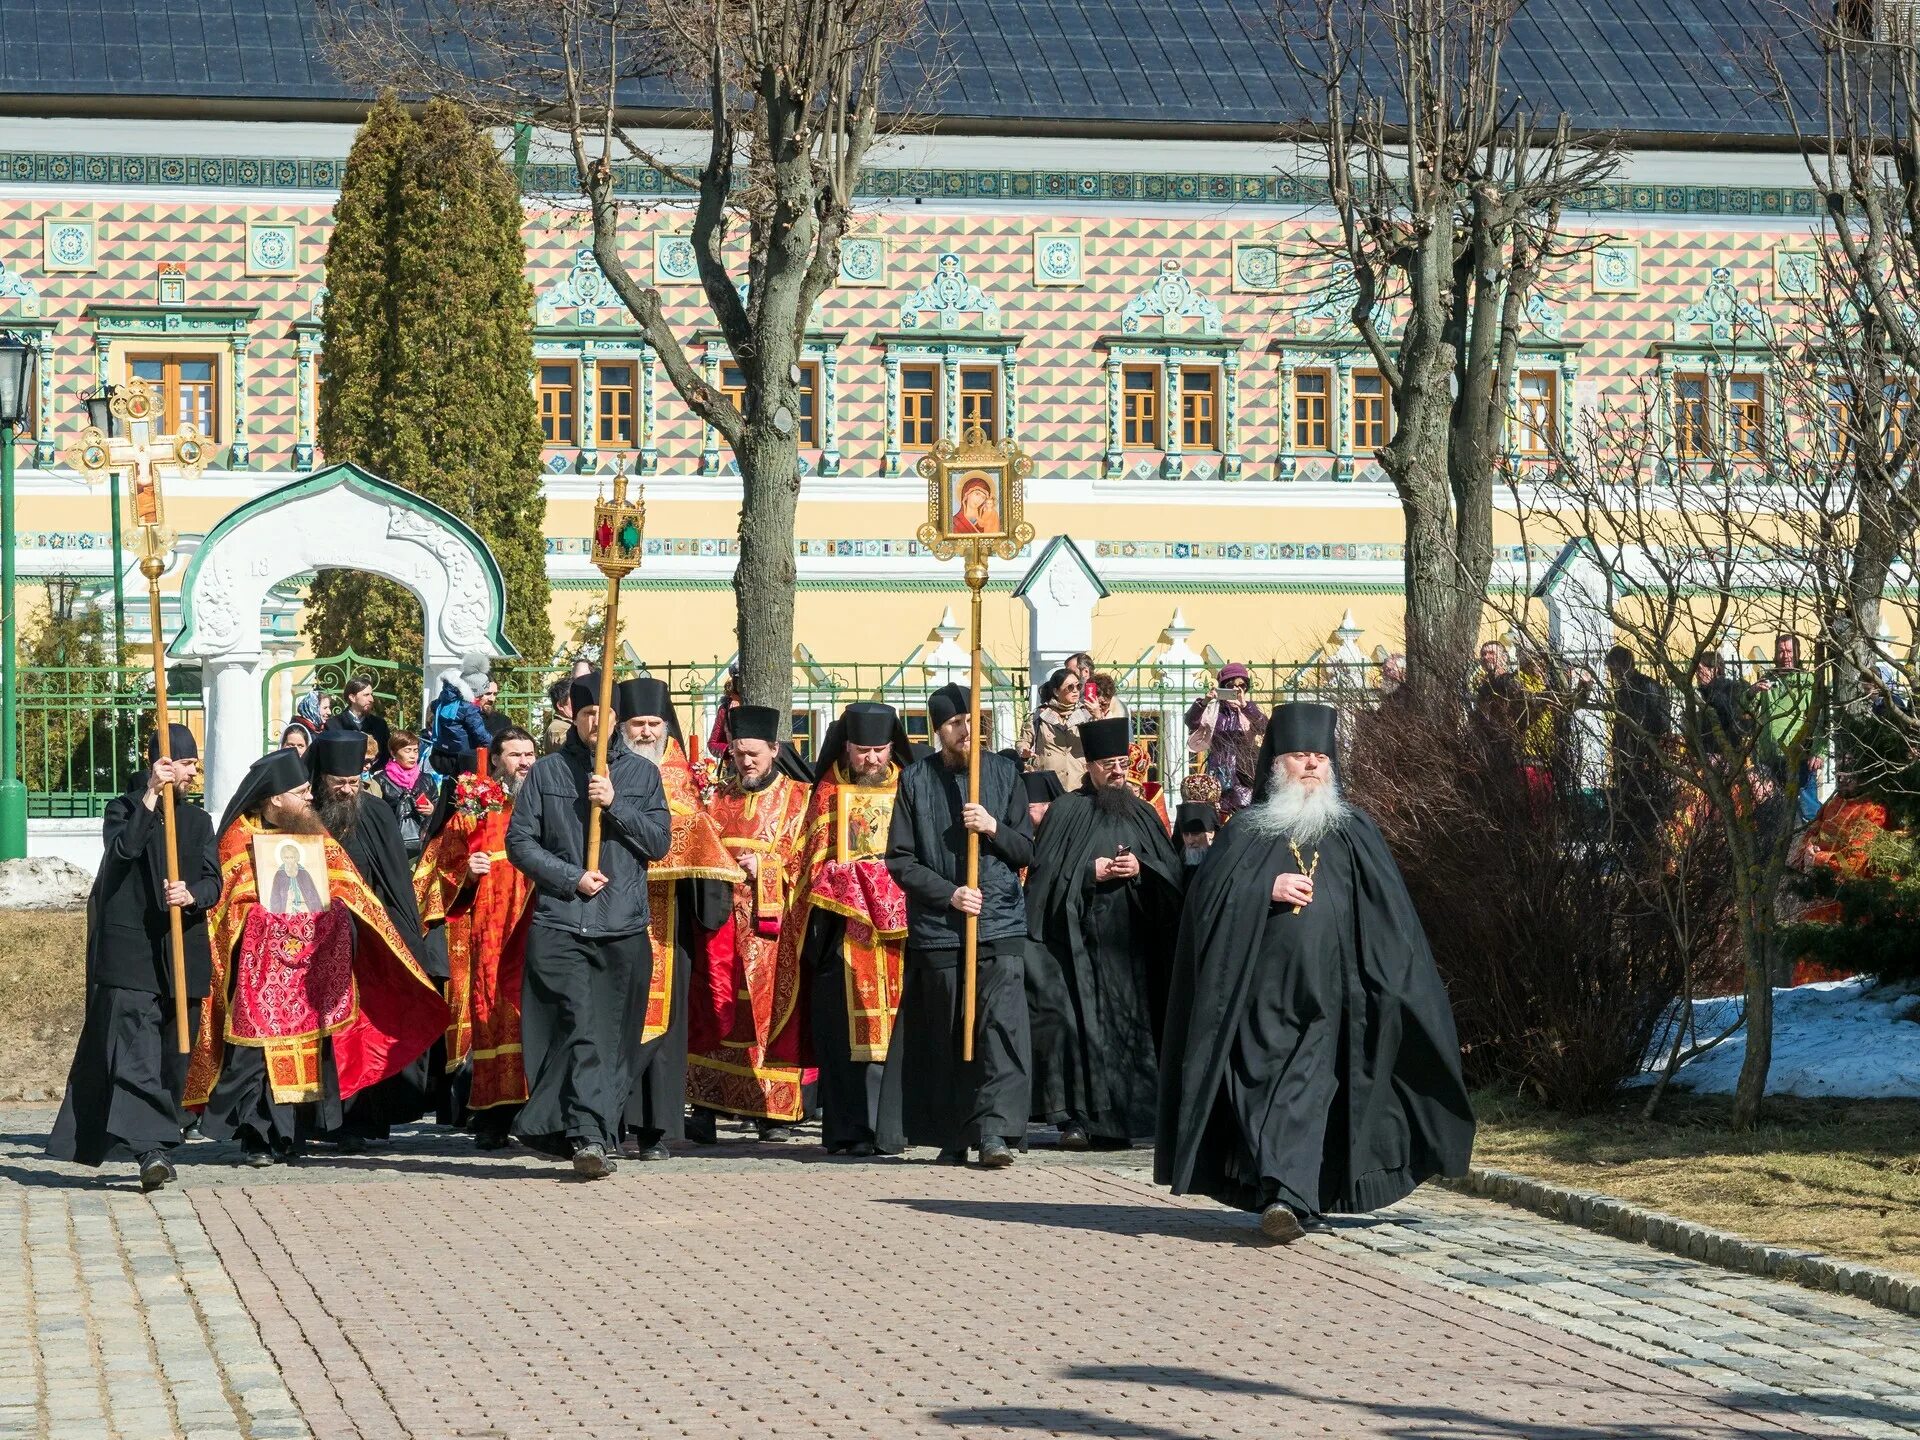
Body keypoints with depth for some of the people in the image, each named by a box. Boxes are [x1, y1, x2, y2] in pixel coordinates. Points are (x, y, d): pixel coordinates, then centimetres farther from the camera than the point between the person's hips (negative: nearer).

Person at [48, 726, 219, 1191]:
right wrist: (150, 796, -18)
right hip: (130, 956, -5)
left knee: (173, 1057, 7)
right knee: (134, 1052, -16)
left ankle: (159, 1142, 18)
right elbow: (123, 847, -16)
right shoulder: (123, 809, 6)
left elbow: (214, 880, 4)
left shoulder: (197, 821, 17)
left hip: (183, 956, 5)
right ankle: (149, 1150, -26)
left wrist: (192, 895, -17)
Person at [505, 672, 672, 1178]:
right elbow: (519, 841, 4)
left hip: (624, 927, 2)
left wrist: (614, 804, -8)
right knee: (581, 1028, -14)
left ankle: (585, 1135, 7)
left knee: (613, 1036, 0)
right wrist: (571, 877, -7)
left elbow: (659, 842, 4)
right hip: (560, 924, -2)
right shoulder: (547, 771, 8)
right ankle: (589, 1135, -17)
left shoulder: (642, 773, 12)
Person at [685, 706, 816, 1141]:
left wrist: (764, 867, -12)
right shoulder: (720, 799, 17)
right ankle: (705, 1106, -9)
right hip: (724, 922, 2)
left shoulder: (798, 798, 6)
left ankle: (776, 1110, 2)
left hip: (772, 927, -2)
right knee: (714, 1011, -7)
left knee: (773, 1011, -3)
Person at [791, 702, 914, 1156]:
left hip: (897, 926, 0)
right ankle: (848, 1129, -1)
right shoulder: (829, 793, 10)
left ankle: (888, 1128, -2)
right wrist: (849, 881, -4)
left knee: (892, 1027, -5)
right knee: (844, 1029, -4)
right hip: (842, 929, 0)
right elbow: (814, 860, 10)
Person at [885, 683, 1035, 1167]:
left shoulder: (1003, 773, 8)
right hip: (938, 927, 0)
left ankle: (995, 1131, -16)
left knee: (1001, 1026, -12)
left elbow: (1026, 851, 10)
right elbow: (899, 859, 2)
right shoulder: (916, 780, 5)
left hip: (1000, 926, 0)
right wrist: (948, 893, -10)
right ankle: (953, 1137, 10)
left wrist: (993, 828, -10)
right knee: (945, 1035, 2)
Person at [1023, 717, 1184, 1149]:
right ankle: (1076, 1117, -7)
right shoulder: (1066, 812, 4)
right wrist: (1092, 873, -11)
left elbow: (1174, 872, 9)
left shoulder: (1141, 814, 14)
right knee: (1081, 1022, -9)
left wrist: (1141, 870, -8)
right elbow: (1045, 873, -3)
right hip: (1080, 941, -3)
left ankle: (1119, 1117, 4)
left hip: (1130, 944, 3)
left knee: (1130, 1023, -1)